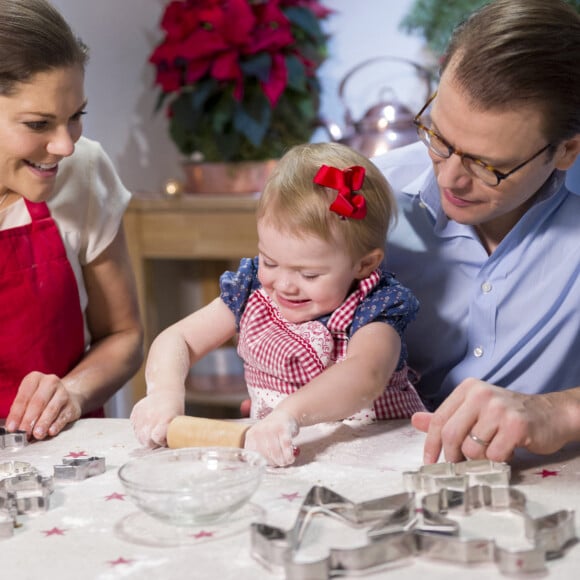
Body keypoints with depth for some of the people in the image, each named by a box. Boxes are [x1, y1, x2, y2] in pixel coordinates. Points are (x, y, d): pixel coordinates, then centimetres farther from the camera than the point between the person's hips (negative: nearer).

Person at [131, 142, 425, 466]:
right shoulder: (252, 292, 0)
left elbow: (367, 376, -34)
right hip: (273, 452, 3)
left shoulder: (374, 311, -14)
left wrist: (290, 414, -50)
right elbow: (178, 340, 2)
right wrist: (166, 392, -20)